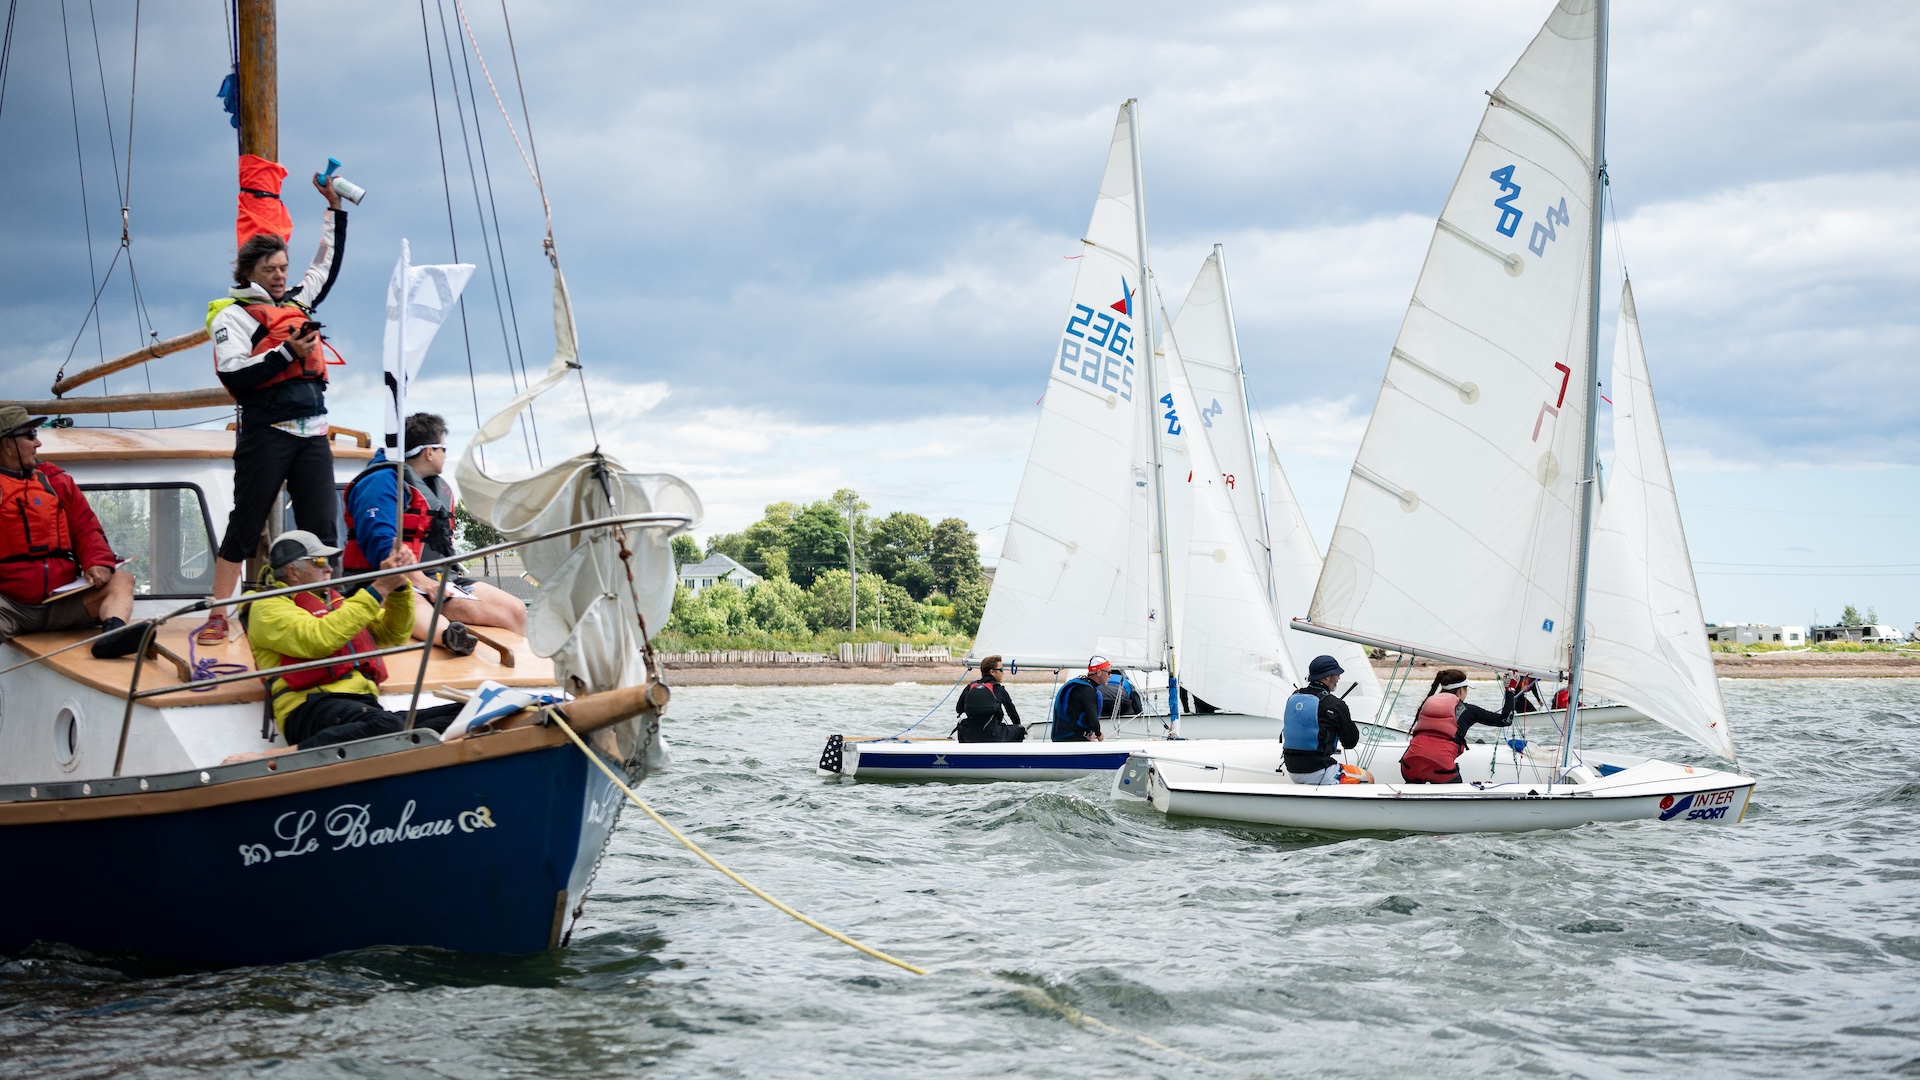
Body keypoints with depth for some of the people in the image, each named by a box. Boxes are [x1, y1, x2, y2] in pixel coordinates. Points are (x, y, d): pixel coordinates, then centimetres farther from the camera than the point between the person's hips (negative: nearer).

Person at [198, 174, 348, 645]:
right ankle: (218, 616, 3)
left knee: (321, 528, 1)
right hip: (266, 433, -6)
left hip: (312, 430, 6)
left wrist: (334, 209, 29)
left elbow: (329, 262, 33)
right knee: (245, 526, -2)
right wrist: (288, 353, -15)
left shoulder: (297, 303, 20)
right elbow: (234, 375, -13)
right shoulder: (233, 314, 0)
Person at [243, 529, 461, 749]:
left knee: (458, 715, -18)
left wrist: (400, 586, 13)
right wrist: (378, 589, -9)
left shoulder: (334, 602, 32)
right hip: (312, 706, -8)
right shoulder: (269, 607, 7)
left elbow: (394, 633, 31)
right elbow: (318, 639, -12)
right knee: (387, 725, -41)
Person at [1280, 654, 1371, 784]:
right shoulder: (1335, 705, -13)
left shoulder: (1293, 698, 6)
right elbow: (1350, 742, -4)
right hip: (1318, 773, -7)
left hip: (1292, 770, 7)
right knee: (1368, 778, 12)